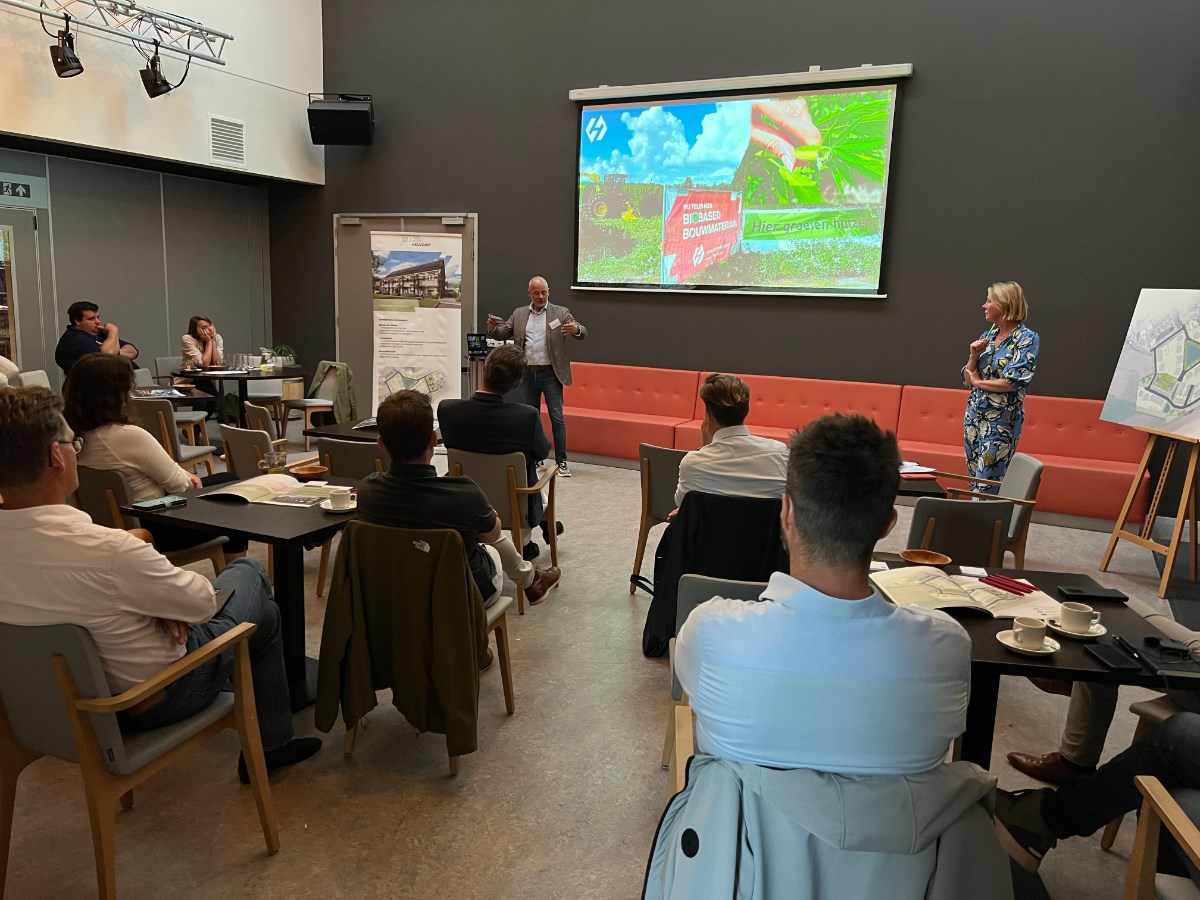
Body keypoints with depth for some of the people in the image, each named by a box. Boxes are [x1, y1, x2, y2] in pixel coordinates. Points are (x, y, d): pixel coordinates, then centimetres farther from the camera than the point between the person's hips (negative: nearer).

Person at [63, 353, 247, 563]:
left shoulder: (75, 436, -6)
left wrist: (185, 476, 4)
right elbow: (178, 484, -18)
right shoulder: (129, 436, -31)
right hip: (154, 529, -8)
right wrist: (189, 479, 3)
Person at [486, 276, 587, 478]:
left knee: (557, 417, -5)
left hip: (550, 373, -4)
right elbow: (503, 333, 6)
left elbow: (582, 333, -9)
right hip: (528, 373, 4)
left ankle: (561, 461, -1)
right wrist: (492, 328, -16)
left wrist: (576, 329, -33)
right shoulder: (519, 314, 8)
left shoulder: (560, 313, -2)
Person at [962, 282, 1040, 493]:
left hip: (1001, 421, -7)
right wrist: (974, 356, -6)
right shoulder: (987, 335, 9)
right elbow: (967, 380, 10)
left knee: (987, 487, -5)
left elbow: (1014, 382, -19)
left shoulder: (1027, 339, -9)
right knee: (974, 481, 11)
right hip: (974, 414, 7)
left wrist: (979, 381, -7)